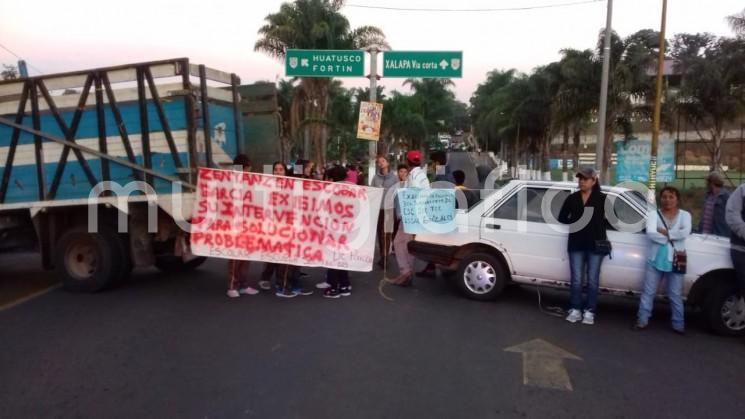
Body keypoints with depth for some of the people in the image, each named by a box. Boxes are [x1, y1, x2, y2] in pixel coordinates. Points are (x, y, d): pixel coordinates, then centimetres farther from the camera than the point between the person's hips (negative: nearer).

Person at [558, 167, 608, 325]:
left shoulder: (602, 199, -3)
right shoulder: (572, 198, 5)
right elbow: (562, 218, 11)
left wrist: (599, 225, -4)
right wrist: (575, 222, -1)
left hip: (595, 245, -2)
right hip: (576, 244, 2)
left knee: (592, 281, 5)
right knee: (576, 280, 4)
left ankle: (589, 311, 15)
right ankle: (575, 310, 15)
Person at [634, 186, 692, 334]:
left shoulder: (684, 215, 4)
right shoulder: (654, 214, 2)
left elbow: (685, 233, -15)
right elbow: (650, 234, -14)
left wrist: (665, 232, -13)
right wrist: (671, 238, -14)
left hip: (675, 261, 0)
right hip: (656, 259, 0)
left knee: (675, 295, 7)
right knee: (648, 291, 4)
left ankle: (678, 324, 17)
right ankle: (642, 320, 10)